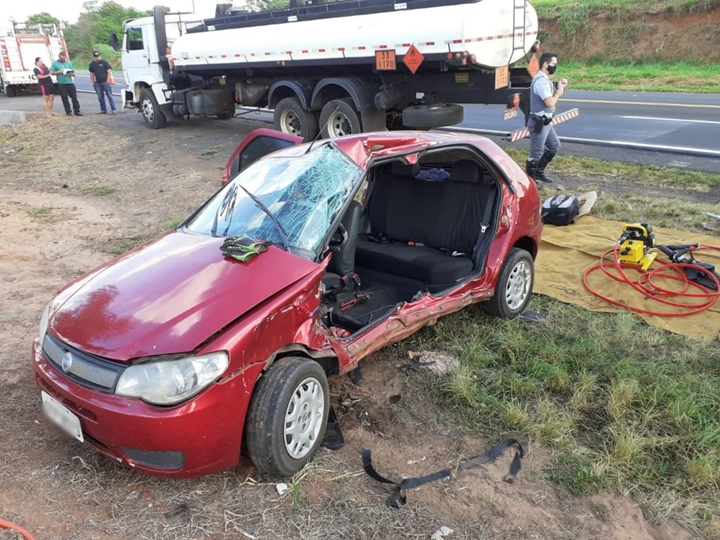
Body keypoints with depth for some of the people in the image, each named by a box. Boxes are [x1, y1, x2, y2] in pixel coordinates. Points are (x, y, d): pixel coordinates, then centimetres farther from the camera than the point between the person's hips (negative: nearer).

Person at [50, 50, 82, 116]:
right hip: (61, 84, -2)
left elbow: (73, 73, 14)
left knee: (74, 97, -2)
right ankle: (68, 111, 6)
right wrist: (59, 72, -12)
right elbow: (52, 72, 3)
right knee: (65, 98, 1)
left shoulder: (68, 63, 14)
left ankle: (77, 111, 3)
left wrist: (71, 74, -9)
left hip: (70, 83, 2)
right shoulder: (55, 63, 7)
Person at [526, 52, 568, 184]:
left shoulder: (545, 79, 13)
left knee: (554, 146, 20)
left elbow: (553, 99, 17)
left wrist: (560, 88, 0)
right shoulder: (541, 80, -19)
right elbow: (549, 103, -25)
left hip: (546, 122, 11)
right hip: (539, 123, -10)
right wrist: (559, 91, -7)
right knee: (536, 153, -2)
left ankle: (539, 172, 29)